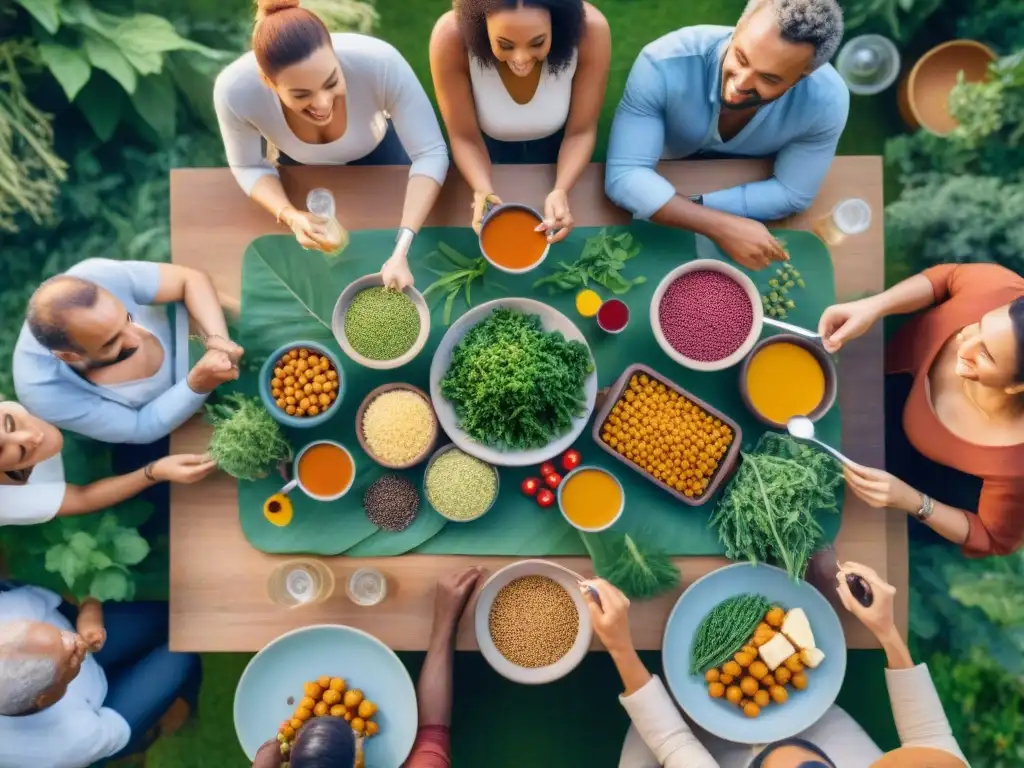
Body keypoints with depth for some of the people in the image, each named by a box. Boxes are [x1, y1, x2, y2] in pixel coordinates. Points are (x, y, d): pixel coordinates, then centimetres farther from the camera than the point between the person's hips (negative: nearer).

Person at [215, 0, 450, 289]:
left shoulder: (380, 63, -43)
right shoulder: (235, 90, -37)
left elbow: (431, 154, -36)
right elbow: (248, 167, -19)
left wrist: (401, 251, -48)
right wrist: (290, 216, -41)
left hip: (377, 151, -1)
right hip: (303, 166, 1)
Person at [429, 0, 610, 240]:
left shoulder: (590, 31, -34)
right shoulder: (451, 38, -35)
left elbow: (581, 131, -21)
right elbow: (464, 136, -22)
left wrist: (561, 190, -39)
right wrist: (484, 191, -41)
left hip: (557, 150, 1)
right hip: (490, 151, 0)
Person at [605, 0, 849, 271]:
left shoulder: (827, 100, -31)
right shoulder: (664, 64, -36)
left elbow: (791, 195, -20)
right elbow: (624, 175, -36)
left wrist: (694, 206, -33)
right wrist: (721, 226, -46)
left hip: (752, 186, 2)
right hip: (667, 184, -1)